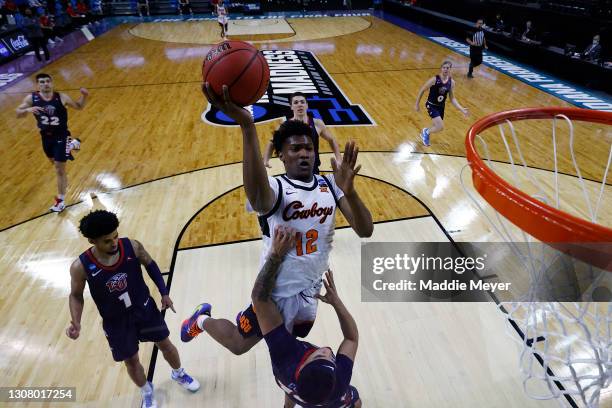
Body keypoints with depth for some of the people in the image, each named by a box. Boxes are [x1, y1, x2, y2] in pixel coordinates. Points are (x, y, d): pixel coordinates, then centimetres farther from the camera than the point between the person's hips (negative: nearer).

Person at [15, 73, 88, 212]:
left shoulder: (61, 97, -13)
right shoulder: (31, 98, -9)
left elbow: (79, 106, 1)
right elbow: (17, 113, -3)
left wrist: (84, 96, -18)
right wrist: (27, 110, -26)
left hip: (61, 136, -4)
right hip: (46, 136, 4)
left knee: (60, 170, -4)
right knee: (54, 162, 29)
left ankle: (60, 200, 8)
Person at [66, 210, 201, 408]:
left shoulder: (132, 246, -22)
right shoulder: (80, 267, -23)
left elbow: (150, 266, -3)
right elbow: (76, 295, -4)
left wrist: (164, 293, -1)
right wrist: (76, 323, -19)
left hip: (144, 308, 1)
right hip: (116, 321, -1)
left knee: (165, 344, 18)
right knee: (131, 360, 18)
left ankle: (179, 374, 50)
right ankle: (146, 392, 49)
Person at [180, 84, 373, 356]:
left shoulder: (330, 185, -8)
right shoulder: (276, 188, -23)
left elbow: (365, 231, -17)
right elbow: (258, 200, -51)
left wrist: (348, 191, -37)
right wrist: (247, 125, -64)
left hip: (313, 289, 5)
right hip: (280, 291, -4)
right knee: (238, 345, 15)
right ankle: (201, 319, 44)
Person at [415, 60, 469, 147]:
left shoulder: (451, 82, -4)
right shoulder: (434, 79, -19)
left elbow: (452, 98, 4)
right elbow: (422, 90, -8)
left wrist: (462, 109, -4)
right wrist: (417, 104, -4)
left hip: (441, 106, 6)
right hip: (431, 105, -6)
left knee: (436, 127, 18)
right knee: (440, 127, -20)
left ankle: (425, 133, 50)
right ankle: (426, 132, 10)